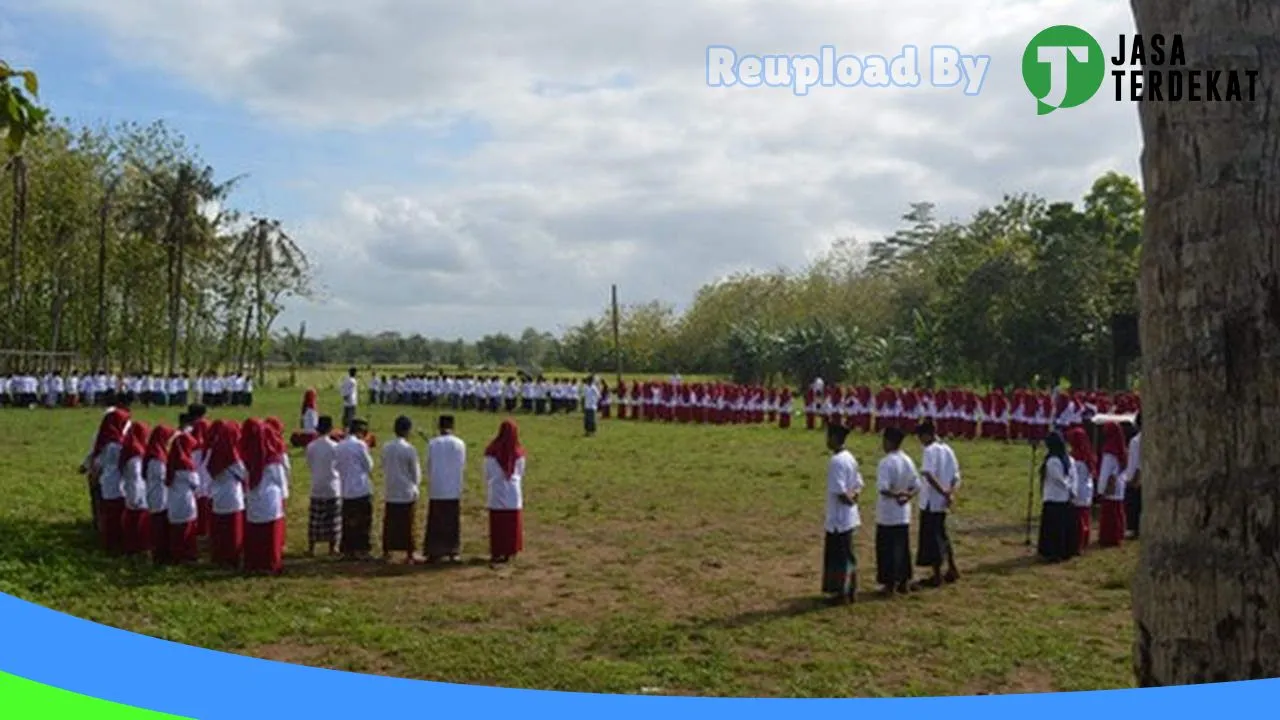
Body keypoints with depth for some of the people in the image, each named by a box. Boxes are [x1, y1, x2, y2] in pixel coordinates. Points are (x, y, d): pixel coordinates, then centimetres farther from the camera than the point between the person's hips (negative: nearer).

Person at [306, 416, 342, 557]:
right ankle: (332, 548, 13)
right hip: (333, 488, -2)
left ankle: (311, 549, 12)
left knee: (314, 520, 8)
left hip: (317, 488, 2)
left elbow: (309, 464, 5)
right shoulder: (335, 446, -11)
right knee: (333, 520, 8)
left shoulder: (311, 446, -6)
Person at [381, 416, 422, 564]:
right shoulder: (409, 449, -13)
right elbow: (416, 472, -6)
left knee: (389, 523, 13)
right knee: (407, 524, 2)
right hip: (407, 493, -4)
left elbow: (384, 468, 9)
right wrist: (416, 486, 13)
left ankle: (386, 552, 21)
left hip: (391, 492, 4)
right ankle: (409, 555, 6)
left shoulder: (386, 448, 0)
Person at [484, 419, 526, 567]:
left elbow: (487, 473, 1)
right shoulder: (518, 452, -4)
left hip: (496, 491, -1)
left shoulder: (492, 451, -10)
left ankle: (496, 553, 2)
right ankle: (510, 551, 14)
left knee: (497, 524, 5)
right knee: (513, 524, 10)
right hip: (514, 492, 1)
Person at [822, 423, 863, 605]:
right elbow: (858, 484, 14)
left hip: (838, 518, -9)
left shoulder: (836, 461, -21)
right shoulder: (850, 458, 10)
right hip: (850, 517, 9)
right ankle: (852, 591, 23)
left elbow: (839, 491, -25)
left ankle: (841, 593, 8)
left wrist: (849, 500, -8)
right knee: (848, 554, 16)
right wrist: (853, 495, -3)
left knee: (838, 555, 1)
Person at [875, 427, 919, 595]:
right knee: (903, 547, 14)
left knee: (887, 549, 3)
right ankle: (904, 582, 21)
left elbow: (882, 488, -27)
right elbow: (916, 486, 6)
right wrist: (907, 496, -5)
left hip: (887, 514, -7)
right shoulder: (908, 461, 5)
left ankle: (890, 584, 8)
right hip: (904, 513, 7)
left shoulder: (886, 462, -18)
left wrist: (895, 494, -15)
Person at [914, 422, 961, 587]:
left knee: (931, 537, 1)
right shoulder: (947, 449, 10)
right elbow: (956, 477, 8)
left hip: (930, 502, -8)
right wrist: (949, 493, -5)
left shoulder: (929, 451, -14)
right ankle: (952, 569, 28)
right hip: (942, 503, 8)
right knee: (941, 535, 22)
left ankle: (937, 576, 6)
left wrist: (945, 494, -24)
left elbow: (930, 476, -27)